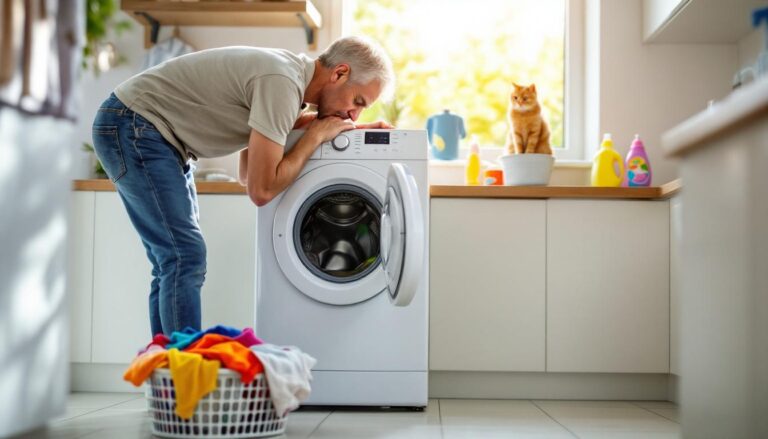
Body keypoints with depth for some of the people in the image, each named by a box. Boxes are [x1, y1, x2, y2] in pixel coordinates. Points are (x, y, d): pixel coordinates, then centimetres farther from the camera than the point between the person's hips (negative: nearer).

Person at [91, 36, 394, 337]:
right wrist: (315, 135, -13)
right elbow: (261, 190, -24)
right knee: (185, 257, -15)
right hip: (131, 127, -10)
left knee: (174, 262, 10)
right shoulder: (281, 83, -24)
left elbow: (247, 176, 10)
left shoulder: (287, 74, 6)